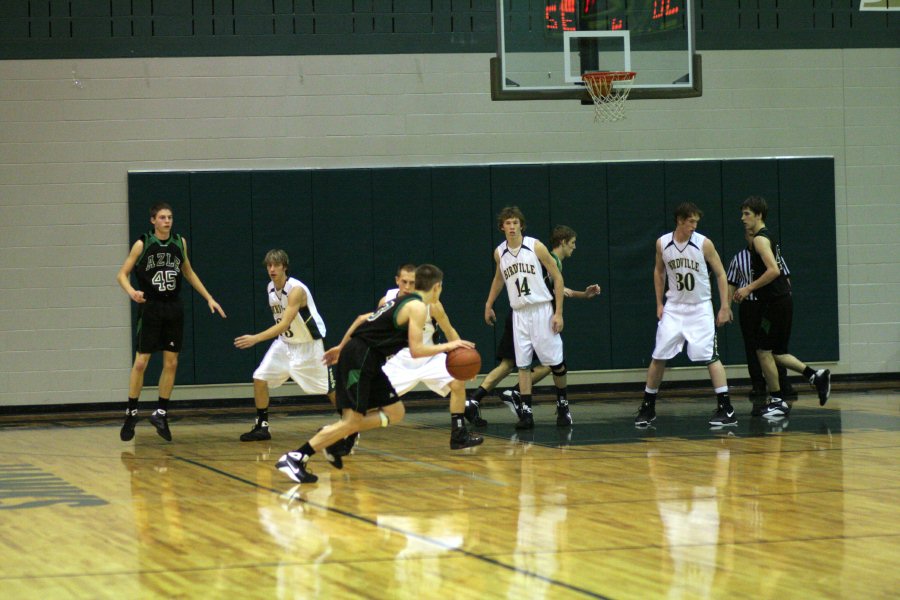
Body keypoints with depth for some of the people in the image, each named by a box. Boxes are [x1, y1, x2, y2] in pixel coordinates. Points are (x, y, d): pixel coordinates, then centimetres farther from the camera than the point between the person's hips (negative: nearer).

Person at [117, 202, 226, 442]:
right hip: (150, 309, -4)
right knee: (141, 362, -4)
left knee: (171, 363, 4)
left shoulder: (180, 243, 5)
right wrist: (132, 292, -24)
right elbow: (122, 274, -3)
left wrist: (208, 298, 16)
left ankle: (160, 413, 14)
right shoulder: (142, 244, -7)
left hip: (173, 310, 4)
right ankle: (131, 414, 7)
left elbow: (188, 273, 19)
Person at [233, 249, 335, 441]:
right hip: (285, 343, 6)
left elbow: (284, 324, -37)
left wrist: (255, 338, -44)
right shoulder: (270, 288, -2)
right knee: (260, 378, -7)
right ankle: (262, 427, 2)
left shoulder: (296, 290, -27)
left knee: (328, 388, 1)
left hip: (309, 345, -6)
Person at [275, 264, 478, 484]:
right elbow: (416, 350, -15)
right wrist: (447, 346, -4)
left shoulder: (401, 301, 20)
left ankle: (333, 435, 9)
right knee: (352, 421, -14)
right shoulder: (418, 307, -8)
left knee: (395, 413, 11)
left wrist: (342, 347, 29)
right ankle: (295, 458, -17)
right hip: (361, 357, -10)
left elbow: (362, 318, 24)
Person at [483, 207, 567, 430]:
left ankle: (563, 404, 19)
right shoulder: (499, 253, 4)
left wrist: (559, 312, -9)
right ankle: (526, 412, -3)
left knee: (555, 361, 0)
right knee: (522, 364, -3)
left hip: (542, 309, -3)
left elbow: (557, 278, -5)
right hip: (519, 313, 3)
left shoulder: (535, 247, -8)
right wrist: (489, 304, 27)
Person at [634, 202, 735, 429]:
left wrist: (724, 307, -7)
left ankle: (726, 409, -8)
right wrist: (659, 303, 8)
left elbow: (720, 274, -3)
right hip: (673, 307, 3)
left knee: (710, 356, -11)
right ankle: (648, 408, 15)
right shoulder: (662, 244, -3)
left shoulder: (703, 243, -11)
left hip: (700, 308, -3)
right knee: (658, 357, 2)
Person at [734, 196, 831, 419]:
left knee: (764, 352, -3)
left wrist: (749, 288, -18)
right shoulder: (767, 237, 18)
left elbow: (773, 270, -24)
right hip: (780, 302, 10)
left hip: (776, 304, -10)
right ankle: (816, 376, 11)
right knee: (775, 353, 14)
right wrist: (750, 289, 20)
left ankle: (777, 401, 3)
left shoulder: (760, 239, -12)